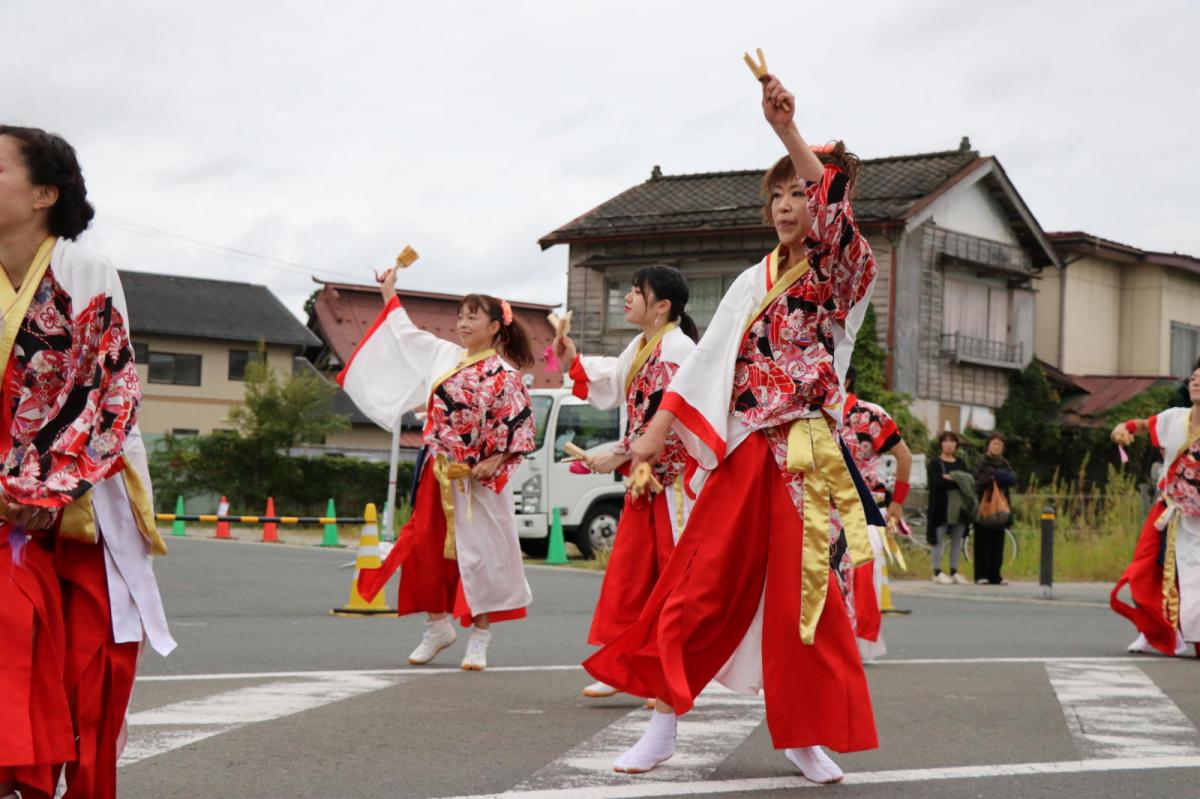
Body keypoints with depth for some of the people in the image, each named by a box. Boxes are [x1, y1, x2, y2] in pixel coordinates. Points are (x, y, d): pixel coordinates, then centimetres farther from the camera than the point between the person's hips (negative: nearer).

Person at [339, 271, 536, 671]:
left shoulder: (503, 376, -10)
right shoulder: (444, 355, 8)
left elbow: (520, 426, -12)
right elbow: (407, 334, 22)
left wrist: (494, 462, -19)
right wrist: (389, 294, 27)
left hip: (477, 481, -6)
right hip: (437, 473, 6)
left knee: (478, 553, -2)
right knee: (426, 548, 7)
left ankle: (479, 639, 6)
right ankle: (437, 626, 21)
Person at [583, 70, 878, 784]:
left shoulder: (841, 274, 2)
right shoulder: (754, 283, 15)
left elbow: (836, 205, -18)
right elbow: (707, 361, 13)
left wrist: (788, 130, -31)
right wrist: (658, 429, 5)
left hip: (808, 452, -3)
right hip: (744, 451, 3)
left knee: (805, 590, -3)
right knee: (702, 579, -2)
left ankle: (806, 736, 8)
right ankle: (665, 719, 4)